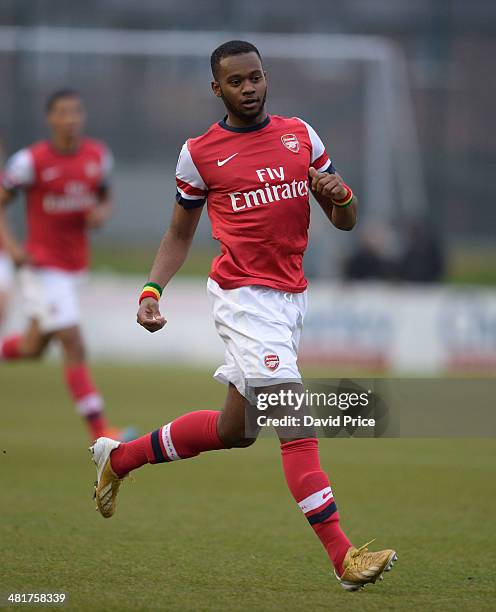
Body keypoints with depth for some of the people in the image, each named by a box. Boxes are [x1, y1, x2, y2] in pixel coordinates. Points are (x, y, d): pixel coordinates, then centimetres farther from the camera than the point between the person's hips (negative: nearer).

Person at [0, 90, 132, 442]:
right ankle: (99, 431, -10)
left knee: (34, 347, 16)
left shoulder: (99, 156, 1)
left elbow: (106, 200, 15)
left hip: (75, 266, 6)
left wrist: (101, 214, -9)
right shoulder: (32, 161, -14)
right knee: (74, 347, -12)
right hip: (43, 267, -6)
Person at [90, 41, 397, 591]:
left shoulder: (301, 135, 10)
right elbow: (179, 234, 11)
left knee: (234, 428, 13)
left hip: (291, 297, 6)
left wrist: (340, 196, -11)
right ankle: (343, 558, -19)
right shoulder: (199, 153, 1)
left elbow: (345, 221, 12)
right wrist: (152, 291, -4)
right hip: (245, 296, -6)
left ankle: (119, 458, 34)